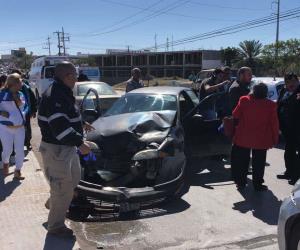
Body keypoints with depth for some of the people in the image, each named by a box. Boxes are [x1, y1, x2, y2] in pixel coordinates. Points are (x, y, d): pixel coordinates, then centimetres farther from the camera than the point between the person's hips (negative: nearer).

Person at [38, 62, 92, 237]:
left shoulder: (62, 94, 9)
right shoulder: (55, 97, -24)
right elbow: (59, 126, -31)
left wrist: (82, 125, 25)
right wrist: (79, 143, -29)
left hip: (68, 146, 11)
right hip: (57, 149, -10)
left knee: (74, 178, 26)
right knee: (63, 189, 1)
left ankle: (54, 203, 45)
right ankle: (56, 226, 18)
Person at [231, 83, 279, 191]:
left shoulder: (244, 100, -11)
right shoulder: (271, 105, -11)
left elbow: (235, 115, -1)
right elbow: (274, 124, -5)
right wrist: (275, 139, 6)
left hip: (243, 138, 1)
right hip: (261, 140, -1)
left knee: (242, 161, 15)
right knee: (258, 163, 12)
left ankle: (241, 182, 23)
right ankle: (257, 184, 18)